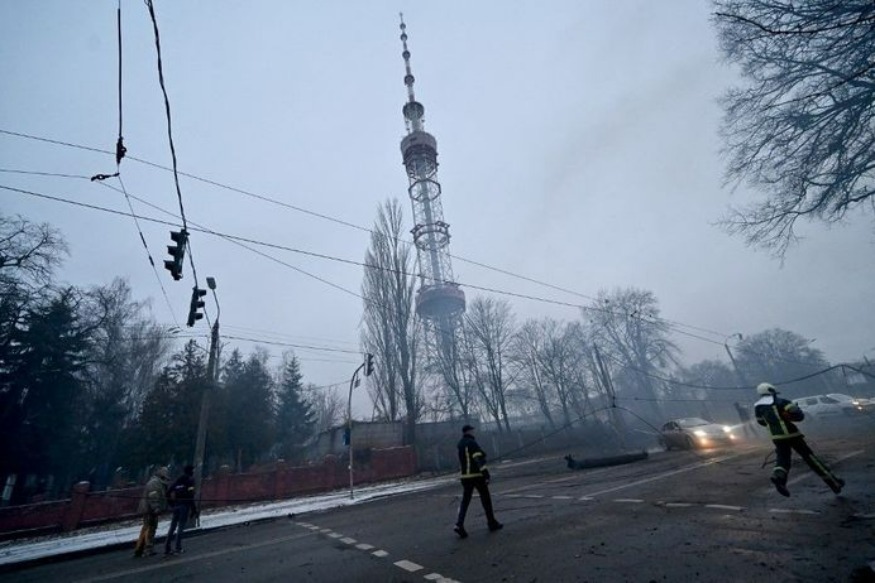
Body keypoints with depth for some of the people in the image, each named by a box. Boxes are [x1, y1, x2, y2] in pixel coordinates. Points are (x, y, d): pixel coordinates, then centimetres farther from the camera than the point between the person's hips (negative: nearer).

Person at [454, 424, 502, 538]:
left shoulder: (460, 445, 11)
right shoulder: (472, 443, -15)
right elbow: (479, 459, -22)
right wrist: (486, 474, -24)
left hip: (465, 476, 7)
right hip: (477, 475, -7)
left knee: (465, 501, 5)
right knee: (486, 499, 9)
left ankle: (459, 524, -9)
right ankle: (492, 523, 20)